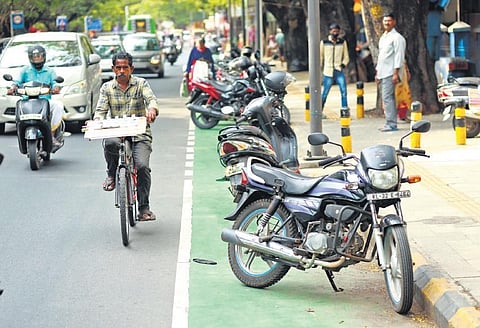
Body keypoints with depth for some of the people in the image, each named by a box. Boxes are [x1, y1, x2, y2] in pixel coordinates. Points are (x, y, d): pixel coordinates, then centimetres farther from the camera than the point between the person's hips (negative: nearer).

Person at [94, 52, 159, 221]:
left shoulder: (141, 84, 5)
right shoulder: (107, 88, 10)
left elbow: (151, 99, -11)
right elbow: (101, 109, 1)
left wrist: (152, 109, -37)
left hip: (139, 134, -1)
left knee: (142, 166, -22)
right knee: (110, 143, -36)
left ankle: (144, 207, -9)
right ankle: (111, 174, -5)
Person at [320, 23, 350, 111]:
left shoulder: (342, 42, 8)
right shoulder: (324, 42, 5)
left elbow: (346, 57, 13)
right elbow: (320, 57, 11)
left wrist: (343, 64, -4)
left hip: (339, 71, 1)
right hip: (328, 72, -1)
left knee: (344, 91, -11)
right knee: (324, 93, 1)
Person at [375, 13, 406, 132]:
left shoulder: (397, 37, -7)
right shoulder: (383, 37, 20)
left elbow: (399, 56, -13)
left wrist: (396, 73, -19)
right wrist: (377, 72, 22)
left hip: (390, 73, -9)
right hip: (382, 73, 9)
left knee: (387, 97, -14)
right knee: (388, 98, 9)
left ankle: (391, 124, -15)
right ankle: (391, 123, 12)